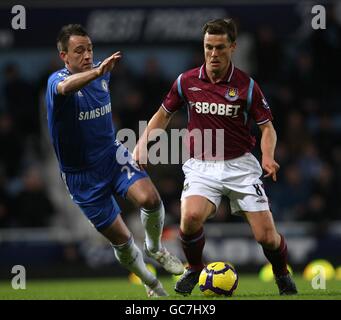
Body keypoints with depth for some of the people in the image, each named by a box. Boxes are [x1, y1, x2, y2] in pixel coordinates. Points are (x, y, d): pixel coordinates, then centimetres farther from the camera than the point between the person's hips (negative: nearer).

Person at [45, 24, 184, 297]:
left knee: (149, 198, -25)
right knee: (120, 239, 0)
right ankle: (151, 285, 27)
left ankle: (155, 249, 6)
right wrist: (98, 71, -63)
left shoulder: (102, 73, -1)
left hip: (113, 156, 4)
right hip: (82, 175, -4)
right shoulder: (57, 80, -20)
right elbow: (65, 87, -47)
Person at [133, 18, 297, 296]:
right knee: (191, 216, -30)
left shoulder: (246, 85, -5)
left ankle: (282, 274, 26)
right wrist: (142, 143, 3)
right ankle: (194, 268, 0)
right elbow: (164, 114, 16)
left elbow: (267, 127, 2)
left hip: (240, 165, -1)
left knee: (267, 236, -8)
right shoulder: (186, 81, 0)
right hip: (201, 166, 1)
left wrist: (268, 156, -17)